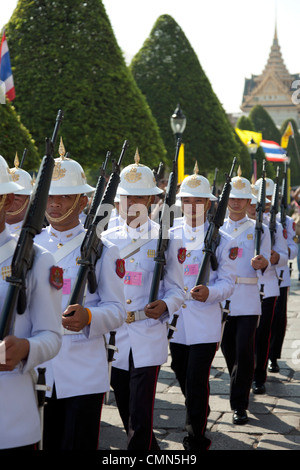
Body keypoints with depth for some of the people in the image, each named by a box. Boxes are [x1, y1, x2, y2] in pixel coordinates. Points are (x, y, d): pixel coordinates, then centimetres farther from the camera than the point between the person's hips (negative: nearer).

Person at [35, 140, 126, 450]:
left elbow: (116, 309, -3)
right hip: (37, 369, 3)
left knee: (78, 444, -1)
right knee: (48, 443, 11)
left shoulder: (102, 250, 0)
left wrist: (88, 317, -22)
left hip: (84, 374, -3)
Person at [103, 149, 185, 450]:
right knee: (126, 411, 15)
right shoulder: (108, 239, 7)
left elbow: (176, 290, 0)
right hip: (115, 339, 4)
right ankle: (150, 449, 37)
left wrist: (164, 306, -21)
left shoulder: (165, 239, 0)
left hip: (149, 338, -4)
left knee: (140, 415, -8)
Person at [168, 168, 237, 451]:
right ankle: (200, 414, 44)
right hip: (175, 321, 4)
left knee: (196, 382, -6)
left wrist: (209, 293, -23)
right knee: (183, 378, 17)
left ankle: (196, 440, 8)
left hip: (205, 324, -4)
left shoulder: (223, 241, 0)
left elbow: (228, 282, -3)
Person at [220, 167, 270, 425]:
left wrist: (262, 263, -23)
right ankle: (241, 387, 35)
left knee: (244, 351, -9)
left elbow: (265, 261, -1)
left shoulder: (259, 229, 6)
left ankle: (239, 404, -1)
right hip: (221, 296, 2)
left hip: (248, 300, -2)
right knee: (229, 349, 10)